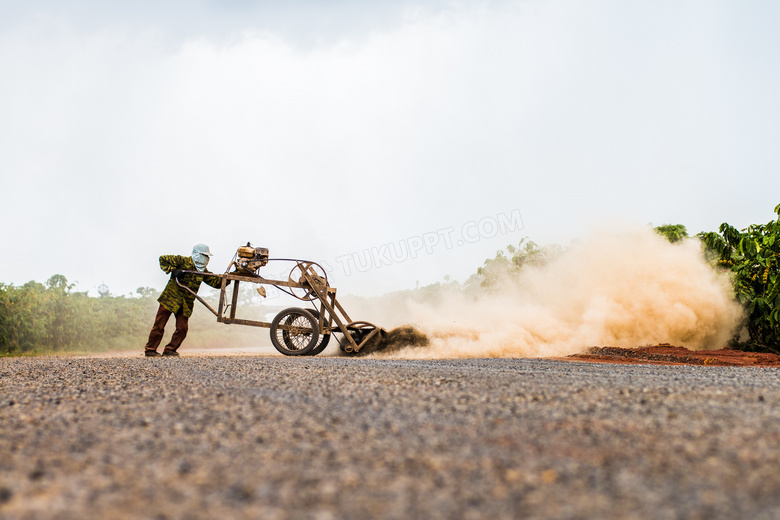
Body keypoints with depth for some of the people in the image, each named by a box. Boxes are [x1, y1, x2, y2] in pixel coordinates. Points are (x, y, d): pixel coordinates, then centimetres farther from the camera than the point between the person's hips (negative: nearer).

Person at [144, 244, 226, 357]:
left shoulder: (203, 271, 9)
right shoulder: (183, 261, -8)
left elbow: (217, 282, 9)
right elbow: (163, 259, -7)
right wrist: (173, 270, -18)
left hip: (186, 304, 5)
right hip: (170, 298, -5)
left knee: (182, 328, -5)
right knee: (159, 325, -2)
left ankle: (170, 350, 9)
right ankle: (150, 350, 9)